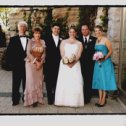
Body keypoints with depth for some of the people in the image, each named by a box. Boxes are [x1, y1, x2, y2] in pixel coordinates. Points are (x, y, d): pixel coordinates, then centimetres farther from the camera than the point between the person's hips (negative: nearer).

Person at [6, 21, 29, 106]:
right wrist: (12, 62, -5)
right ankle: (15, 100, 16)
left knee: (26, 83, 8)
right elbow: (9, 52, 1)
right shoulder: (13, 39, 3)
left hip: (27, 65, 1)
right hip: (17, 66, -1)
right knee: (16, 83, 6)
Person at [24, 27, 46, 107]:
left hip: (40, 63, 3)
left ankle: (38, 98, 13)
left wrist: (41, 62, -8)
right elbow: (28, 53, -10)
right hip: (31, 63, -3)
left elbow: (44, 53, 6)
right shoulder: (31, 41, -3)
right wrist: (35, 61, -15)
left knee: (39, 81, 4)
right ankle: (32, 99, 4)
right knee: (31, 80, -5)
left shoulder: (43, 42, 7)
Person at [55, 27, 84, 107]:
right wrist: (67, 62, -13)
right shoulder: (63, 42, 11)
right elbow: (62, 54, 1)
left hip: (75, 65, 0)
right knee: (63, 83, -3)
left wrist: (73, 63, -16)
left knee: (75, 83, -5)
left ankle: (74, 102, 1)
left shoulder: (79, 43, 10)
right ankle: (63, 101, 4)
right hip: (64, 64, 1)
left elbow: (79, 55, -1)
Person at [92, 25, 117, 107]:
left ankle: (103, 99, 10)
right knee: (99, 80, 8)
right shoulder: (96, 40, 10)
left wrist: (104, 58, -20)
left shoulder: (105, 40, -9)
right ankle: (100, 99, 17)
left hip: (106, 62, -7)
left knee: (105, 80, 1)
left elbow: (110, 51, -11)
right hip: (98, 63, 7)